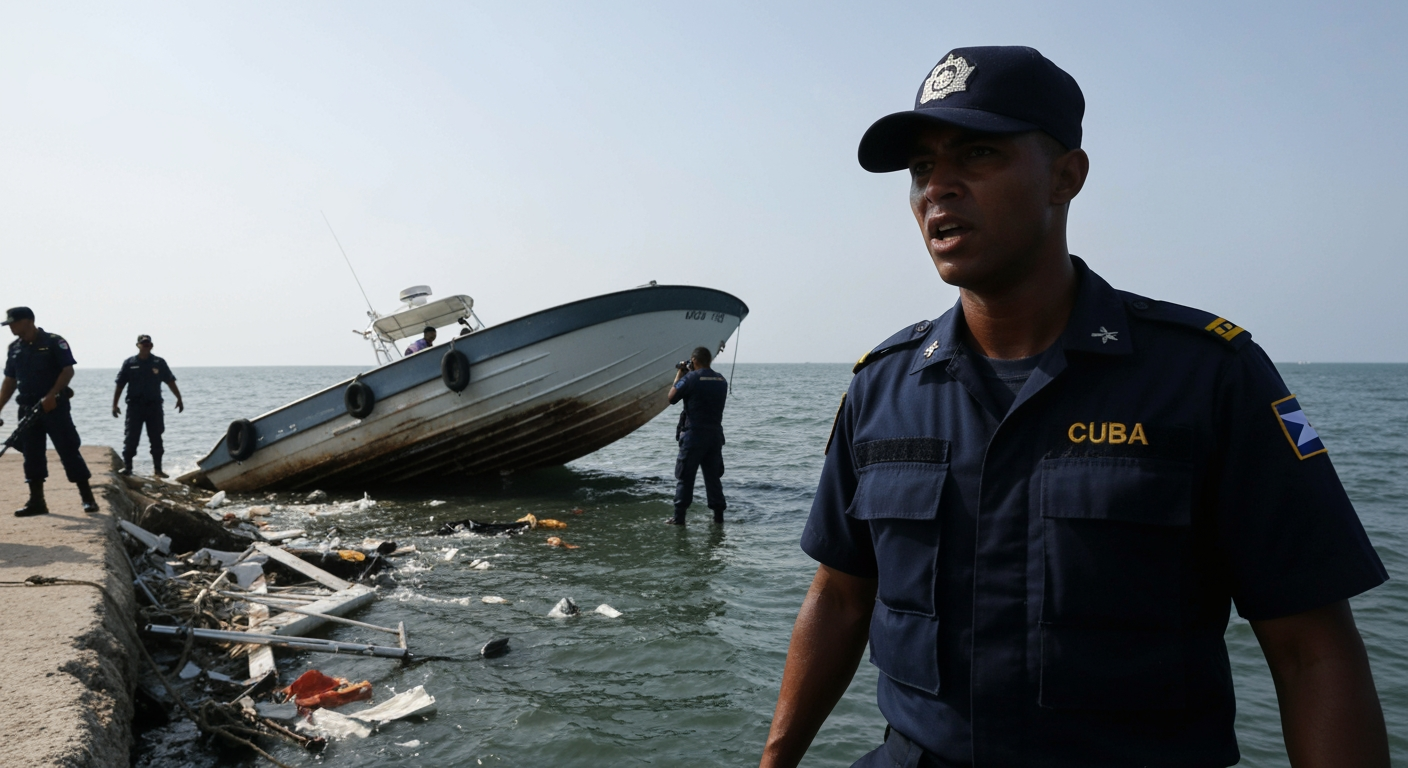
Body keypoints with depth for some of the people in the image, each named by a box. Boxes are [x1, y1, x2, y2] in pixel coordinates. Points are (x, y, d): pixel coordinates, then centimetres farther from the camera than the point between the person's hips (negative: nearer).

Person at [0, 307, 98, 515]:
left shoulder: (54, 342, -7)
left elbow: (68, 371, -12)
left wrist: (51, 396, -22)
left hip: (55, 407, -6)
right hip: (27, 408, 6)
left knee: (69, 451, -5)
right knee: (32, 455, 6)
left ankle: (88, 498, -1)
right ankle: (36, 501, 13)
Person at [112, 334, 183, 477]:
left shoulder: (159, 363, 4)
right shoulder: (129, 363, 2)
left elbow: (171, 382, 8)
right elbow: (120, 385, 5)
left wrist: (179, 398, 2)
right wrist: (114, 405, 2)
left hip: (154, 406, 1)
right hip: (135, 406, -1)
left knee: (156, 439, 5)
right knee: (130, 438, -3)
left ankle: (157, 469, 12)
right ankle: (126, 467, 6)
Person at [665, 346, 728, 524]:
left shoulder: (690, 378, -11)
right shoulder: (721, 380, 8)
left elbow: (672, 398, -6)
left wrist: (679, 375, 6)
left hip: (694, 434, -5)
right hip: (716, 434, 5)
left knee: (684, 477, 3)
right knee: (713, 476, 13)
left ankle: (679, 516, 3)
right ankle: (718, 515, 14)